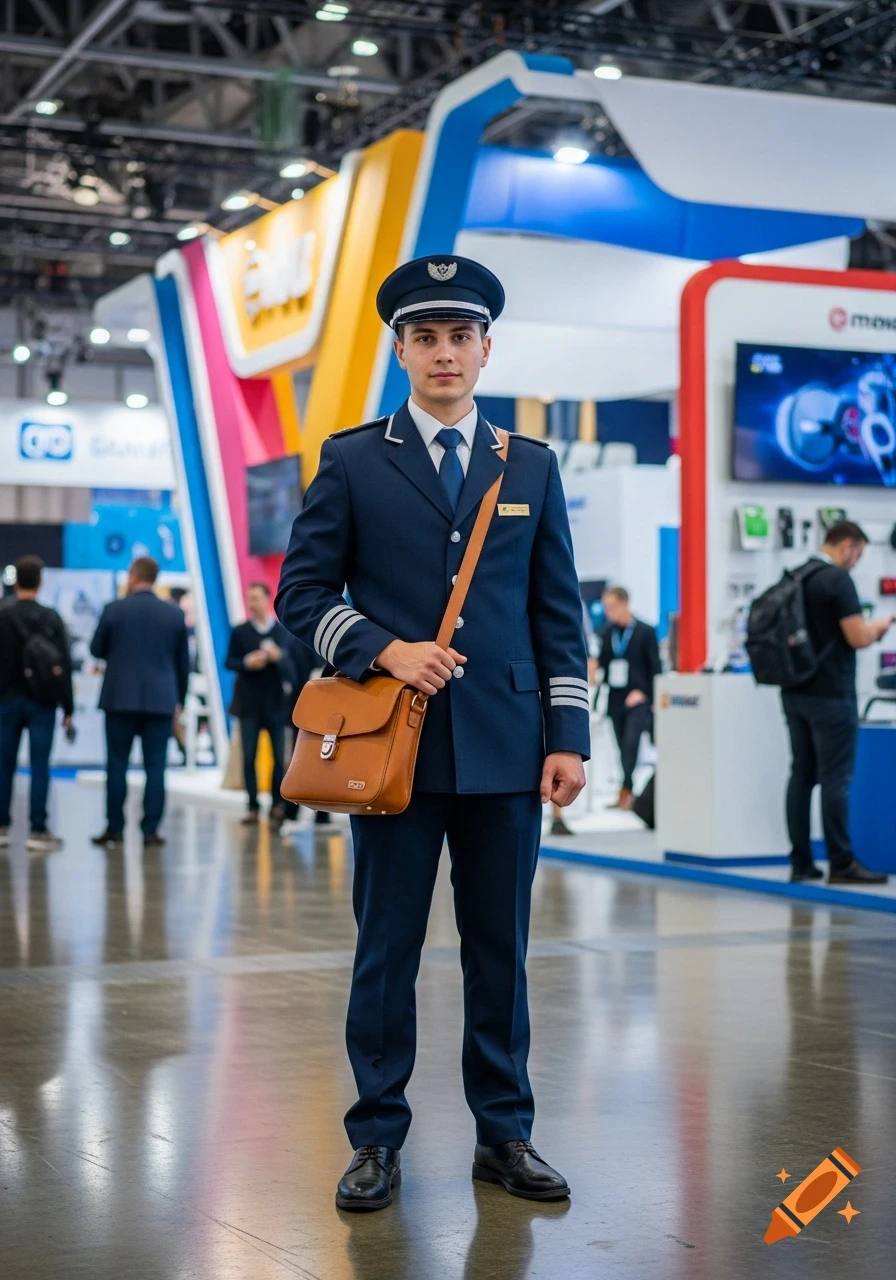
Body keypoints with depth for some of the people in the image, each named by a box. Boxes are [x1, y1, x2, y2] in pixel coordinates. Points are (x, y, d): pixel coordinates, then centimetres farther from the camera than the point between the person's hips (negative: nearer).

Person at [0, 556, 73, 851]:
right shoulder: (52, 618, -2)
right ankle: (38, 831, -4)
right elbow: (63, 665, -2)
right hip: (42, 702, 0)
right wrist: (68, 708, 2)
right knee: (39, 765, -1)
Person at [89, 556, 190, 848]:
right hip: (161, 700, 1)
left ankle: (115, 828, 6)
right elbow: (183, 660, 7)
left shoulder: (114, 609, -5)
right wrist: (179, 698, 16)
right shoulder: (174, 613, 2)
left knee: (117, 764, 6)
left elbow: (96, 650, 5)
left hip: (120, 698, -1)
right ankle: (151, 829, 0)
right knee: (155, 766, 2)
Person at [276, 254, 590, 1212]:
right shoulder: (351, 461, 5)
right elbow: (302, 592, 3)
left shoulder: (532, 467, 11)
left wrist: (568, 735, 2)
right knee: (386, 946, 4)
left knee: (500, 946, 7)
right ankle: (377, 1138, 15)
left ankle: (503, 1133, 18)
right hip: (396, 741, -2)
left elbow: (557, 613, 10)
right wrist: (383, 649, -12)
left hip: (506, 747, 2)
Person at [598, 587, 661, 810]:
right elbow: (603, 663, 11)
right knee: (624, 748, 6)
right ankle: (628, 793, 11)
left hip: (637, 699, -4)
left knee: (630, 744, -15)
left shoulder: (645, 632, -2)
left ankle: (626, 790, -14)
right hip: (616, 699, 4)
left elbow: (656, 668, -3)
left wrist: (643, 692, -11)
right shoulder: (608, 633, 9)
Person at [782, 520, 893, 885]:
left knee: (802, 774, 9)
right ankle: (841, 863, -1)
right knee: (836, 778, -4)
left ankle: (800, 862, 10)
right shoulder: (838, 579, -13)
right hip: (830, 694, -8)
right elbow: (857, 637, -18)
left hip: (795, 693, 8)